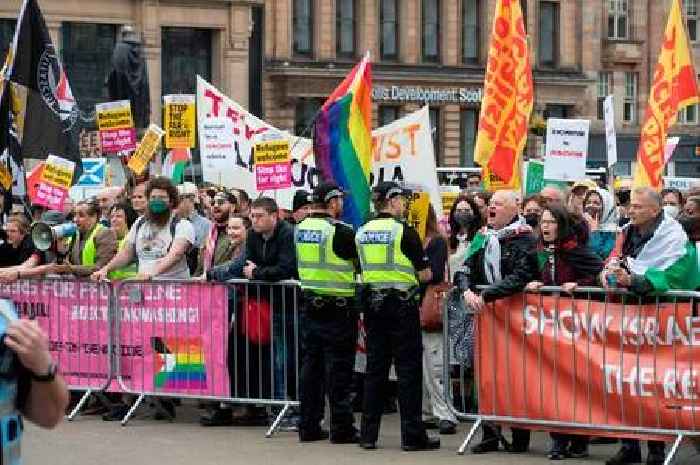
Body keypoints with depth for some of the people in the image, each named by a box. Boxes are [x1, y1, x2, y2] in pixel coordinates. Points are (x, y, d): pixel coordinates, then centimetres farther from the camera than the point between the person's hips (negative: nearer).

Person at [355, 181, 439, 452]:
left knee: (375, 368, 10)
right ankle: (412, 435, 0)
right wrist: (422, 271, 12)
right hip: (402, 305, -5)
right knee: (408, 369, 0)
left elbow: (361, 271, 12)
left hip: (373, 305, 5)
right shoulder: (404, 232, -11)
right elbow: (424, 275, -9)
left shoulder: (362, 233, 5)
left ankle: (369, 434, 10)